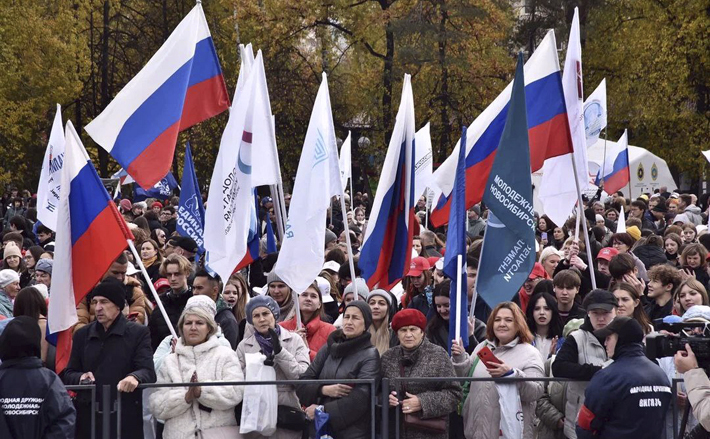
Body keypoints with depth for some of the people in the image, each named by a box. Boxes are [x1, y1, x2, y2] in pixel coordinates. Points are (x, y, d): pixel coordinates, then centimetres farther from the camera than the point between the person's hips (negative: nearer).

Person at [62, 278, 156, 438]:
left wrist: (135, 377, -30)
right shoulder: (82, 335, 16)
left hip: (125, 421, -3)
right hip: (89, 420, 3)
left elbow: (148, 372, -7)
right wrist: (80, 377, -6)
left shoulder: (138, 333, 3)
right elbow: (68, 374, 17)